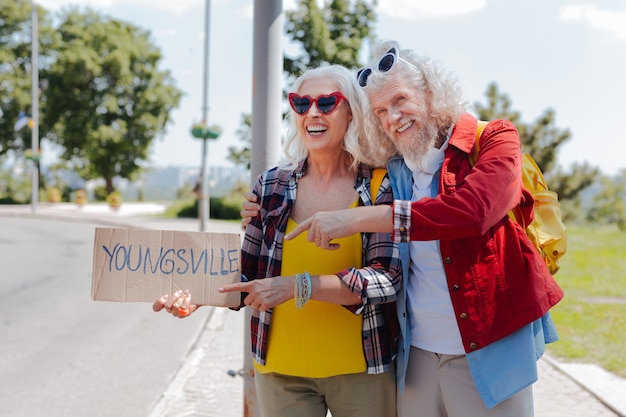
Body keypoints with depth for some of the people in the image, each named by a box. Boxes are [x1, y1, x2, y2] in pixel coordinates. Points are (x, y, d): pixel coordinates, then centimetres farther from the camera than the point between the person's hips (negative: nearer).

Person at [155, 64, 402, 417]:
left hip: (362, 371, -2)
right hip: (281, 370, 2)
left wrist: (298, 285, -25)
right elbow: (249, 272, 8)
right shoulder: (273, 185, 3)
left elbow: (387, 279, -16)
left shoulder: (381, 186, -6)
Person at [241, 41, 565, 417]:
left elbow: (472, 210, -26)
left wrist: (359, 218, -26)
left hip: (489, 352, -4)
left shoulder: (493, 140, -6)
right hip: (417, 352, 4)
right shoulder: (392, 172, 7)